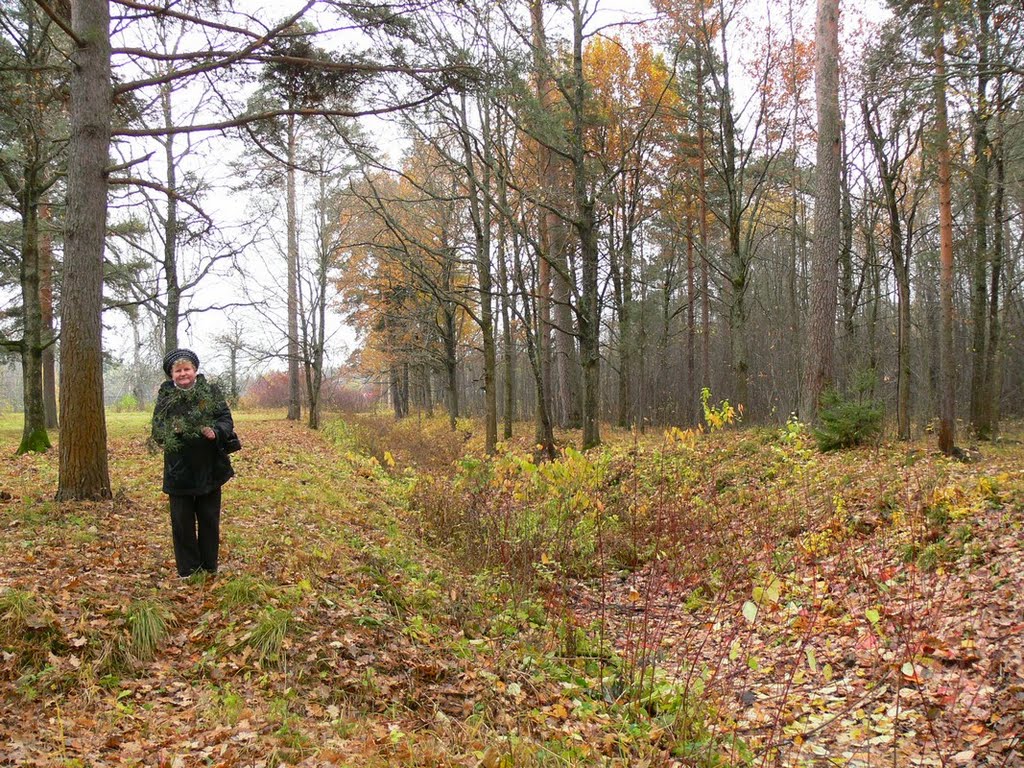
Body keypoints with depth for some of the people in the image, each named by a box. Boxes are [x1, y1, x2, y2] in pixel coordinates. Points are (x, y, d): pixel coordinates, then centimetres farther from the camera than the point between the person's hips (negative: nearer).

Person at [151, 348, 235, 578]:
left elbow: (226, 419, -5)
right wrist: (170, 432, -23)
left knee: (209, 518, 10)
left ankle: (210, 566, 23)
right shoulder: (165, 397, 1)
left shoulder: (211, 392, -1)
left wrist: (216, 431, -25)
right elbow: (156, 430, -2)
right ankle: (187, 569, 17)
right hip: (178, 470, 0)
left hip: (209, 468, 0)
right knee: (182, 520, 5)